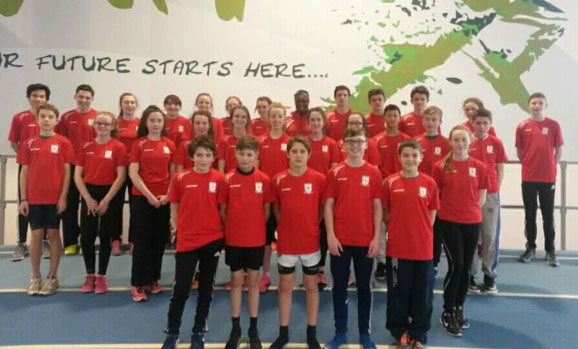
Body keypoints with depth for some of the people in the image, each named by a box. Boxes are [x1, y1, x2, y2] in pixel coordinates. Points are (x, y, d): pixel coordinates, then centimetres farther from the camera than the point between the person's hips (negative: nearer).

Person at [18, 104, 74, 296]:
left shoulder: (63, 143, -1)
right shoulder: (29, 144, 5)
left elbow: (67, 172, -2)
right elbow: (24, 172, 6)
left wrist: (63, 197, -7)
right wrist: (23, 199, 1)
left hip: (55, 198, -2)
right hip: (34, 198, 2)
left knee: (53, 234, 6)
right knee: (36, 235, 7)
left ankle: (52, 277, 16)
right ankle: (35, 277, 18)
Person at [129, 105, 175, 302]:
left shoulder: (170, 145, 6)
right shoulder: (139, 144, -1)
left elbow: (173, 173, 7)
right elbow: (133, 173, -6)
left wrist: (168, 194, -6)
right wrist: (149, 195, -12)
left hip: (164, 199, 3)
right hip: (142, 198, -3)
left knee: (159, 241, 9)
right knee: (142, 241, 0)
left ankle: (153, 280, 23)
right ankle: (137, 284, 9)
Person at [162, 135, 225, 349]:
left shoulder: (220, 179, -3)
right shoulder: (180, 178, -4)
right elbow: (174, 208, 5)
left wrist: (219, 229, -2)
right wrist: (181, 230, 2)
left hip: (213, 240, 1)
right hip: (186, 241, -1)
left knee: (206, 287, 11)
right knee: (181, 288, 4)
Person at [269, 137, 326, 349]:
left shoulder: (319, 179, -7)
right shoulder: (278, 180, -4)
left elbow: (323, 207, 3)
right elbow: (276, 208, 8)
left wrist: (312, 227, 1)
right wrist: (285, 227, 4)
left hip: (311, 242, -1)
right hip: (286, 242, 1)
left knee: (311, 286, 11)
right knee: (285, 286, 11)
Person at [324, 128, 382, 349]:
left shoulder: (373, 173, 1)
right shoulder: (335, 172, 1)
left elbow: (377, 207, 2)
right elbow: (329, 205, 0)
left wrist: (376, 238, -4)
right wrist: (330, 235, -8)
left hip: (366, 240, 0)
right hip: (340, 240, 0)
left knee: (364, 287, 11)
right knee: (339, 286, 9)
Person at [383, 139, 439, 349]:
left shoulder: (429, 183, -1)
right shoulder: (390, 182, -3)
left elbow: (431, 215, 7)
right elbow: (385, 213, 5)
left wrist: (422, 234, 2)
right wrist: (397, 230, -1)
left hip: (423, 248, 1)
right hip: (397, 248, -1)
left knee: (422, 294, 11)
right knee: (398, 293, 10)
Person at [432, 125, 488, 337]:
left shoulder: (479, 166, 2)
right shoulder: (441, 166, -4)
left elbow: (482, 195, 9)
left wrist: (471, 210, 1)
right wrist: (444, 209, -5)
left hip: (472, 222, 3)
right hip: (449, 222, -3)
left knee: (466, 268, 11)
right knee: (455, 266, -5)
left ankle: (459, 309, 27)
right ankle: (447, 313, 10)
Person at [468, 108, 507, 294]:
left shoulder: (496, 143, 3)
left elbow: (500, 169, 7)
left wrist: (495, 188, -1)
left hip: (491, 194, 1)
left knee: (490, 235, 6)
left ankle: (489, 275, 17)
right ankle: (469, 274, 15)